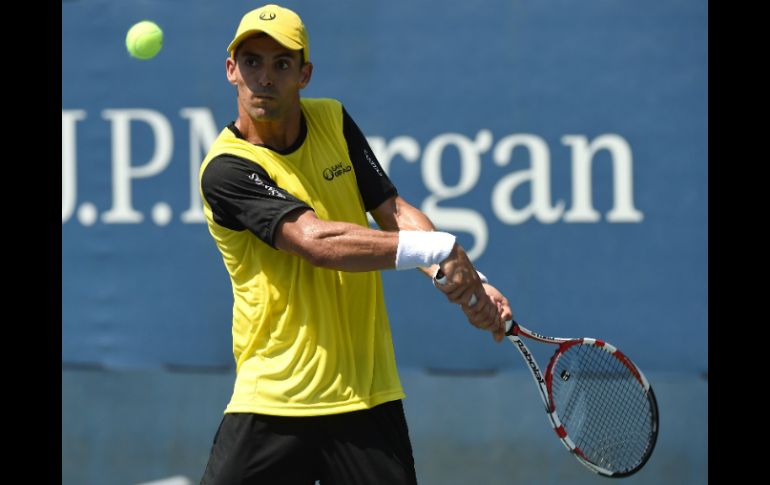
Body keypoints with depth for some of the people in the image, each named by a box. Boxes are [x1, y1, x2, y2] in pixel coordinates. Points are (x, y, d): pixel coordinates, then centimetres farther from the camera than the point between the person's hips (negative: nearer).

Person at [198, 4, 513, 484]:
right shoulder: (227, 169, -13)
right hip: (272, 401, -4)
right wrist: (438, 248, -23)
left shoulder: (333, 121, 7)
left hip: (367, 394, 4)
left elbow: (394, 212, 4)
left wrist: (470, 283, -12)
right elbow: (317, 241, -23)